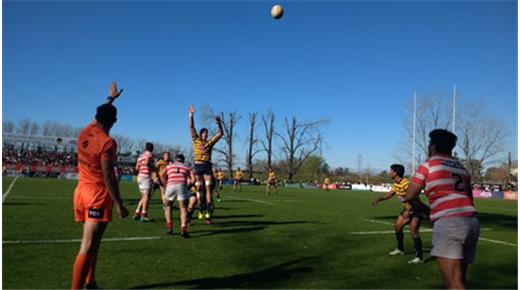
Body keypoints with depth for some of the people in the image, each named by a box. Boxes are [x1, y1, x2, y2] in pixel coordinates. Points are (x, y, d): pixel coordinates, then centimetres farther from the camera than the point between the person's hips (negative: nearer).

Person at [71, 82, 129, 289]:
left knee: (92, 242, 20)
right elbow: (108, 177, -19)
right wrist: (119, 204, -16)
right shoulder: (107, 143, -15)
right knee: (88, 246, -9)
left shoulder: (85, 133, 6)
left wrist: (111, 98, 42)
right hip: (98, 195, -8)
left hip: (82, 191, 9)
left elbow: (99, 115, 28)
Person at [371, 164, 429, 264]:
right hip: (407, 208, 10)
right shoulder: (396, 184, 3)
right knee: (397, 226, 14)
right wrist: (379, 199, 4)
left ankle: (419, 257, -17)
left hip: (416, 208, -10)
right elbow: (390, 194, 17)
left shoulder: (406, 183, -28)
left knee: (413, 229, -20)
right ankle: (400, 249, 32)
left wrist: (408, 210, -44)